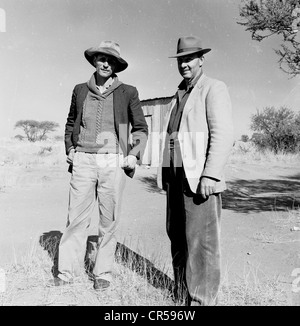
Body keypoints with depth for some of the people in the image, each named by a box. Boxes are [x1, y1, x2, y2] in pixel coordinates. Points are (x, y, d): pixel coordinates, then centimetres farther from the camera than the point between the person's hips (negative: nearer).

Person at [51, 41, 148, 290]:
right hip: (83, 161, 2)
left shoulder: (128, 93, 6)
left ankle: (103, 272, 18)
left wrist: (134, 155, -1)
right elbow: (70, 123, 22)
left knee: (109, 221, 4)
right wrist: (69, 149, 10)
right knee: (76, 217, 3)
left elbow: (141, 128, 10)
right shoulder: (80, 90, 12)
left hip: (114, 163, -1)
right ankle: (67, 270, 16)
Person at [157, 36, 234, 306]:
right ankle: (181, 295, 22)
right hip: (176, 176, 8)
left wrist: (210, 176, -21)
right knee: (177, 236, 10)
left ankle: (202, 299, 6)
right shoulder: (179, 94, 21)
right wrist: (165, 175, 14)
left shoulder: (214, 89, -1)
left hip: (200, 178, -7)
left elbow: (223, 135, -12)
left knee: (201, 240, -6)